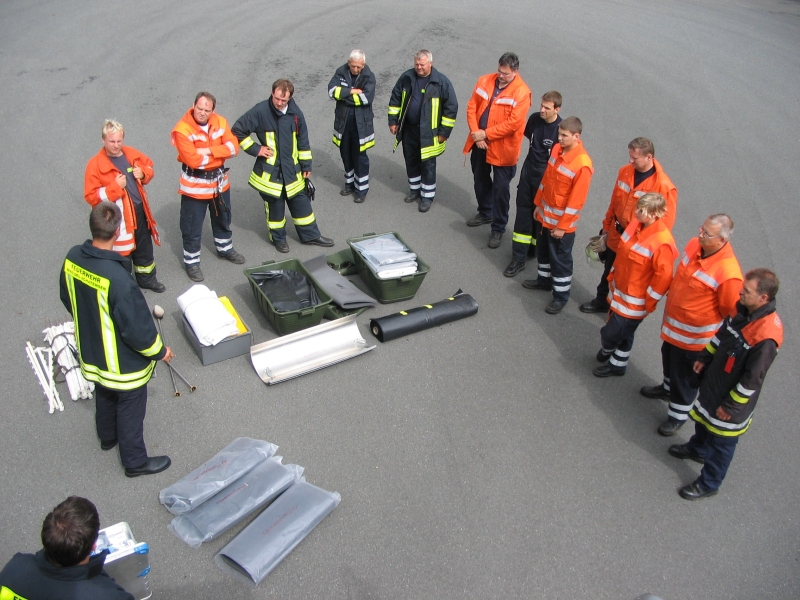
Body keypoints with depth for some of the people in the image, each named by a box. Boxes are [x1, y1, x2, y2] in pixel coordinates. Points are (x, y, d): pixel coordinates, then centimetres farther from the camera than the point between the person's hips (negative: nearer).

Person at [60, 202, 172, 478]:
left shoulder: (73, 258, -15)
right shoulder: (117, 279, -38)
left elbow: (68, 300, 4)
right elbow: (138, 327, -28)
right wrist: (159, 351, -10)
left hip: (91, 353, 7)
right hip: (124, 363, -7)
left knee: (104, 396, 31)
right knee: (130, 410, 15)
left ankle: (108, 437, 57)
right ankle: (135, 462, 35)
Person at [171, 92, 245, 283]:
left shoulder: (220, 122, -6)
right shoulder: (182, 129, -22)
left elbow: (233, 147, -13)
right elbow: (193, 160, -28)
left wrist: (209, 150, -25)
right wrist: (220, 153, -15)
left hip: (219, 179, 6)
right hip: (194, 184, -6)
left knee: (223, 218, 25)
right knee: (192, 226, 6)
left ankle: (225, 249, 48)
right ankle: (191, 262, 22)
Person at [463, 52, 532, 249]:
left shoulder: (521, 93, -18)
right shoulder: (484, 81, -1)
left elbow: (513, 123, -22)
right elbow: (472, 107, 1)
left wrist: (485, 134, -19)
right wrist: (476, 134, -11)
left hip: (503, 148, -6)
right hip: (479, 143, 6)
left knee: (500, 188, 2)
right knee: (480, 180, 22)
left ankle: (498, 228, 16)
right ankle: (485, 212, 45)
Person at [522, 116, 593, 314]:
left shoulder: (583, 164, -26)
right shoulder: (557, 149, -3)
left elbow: (576, 200, -22)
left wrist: (562, 226, -18)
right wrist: (538, 204, 16)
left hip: (562, 221, -8)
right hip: (546, 215, 8)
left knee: (560, 258, 7)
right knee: (543, 250, 25)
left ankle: (561, 295, 24)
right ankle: (544, 279, 47)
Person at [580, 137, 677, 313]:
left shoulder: (664, 186, -23)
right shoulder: (625, 171, -4)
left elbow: (665, 223, -16)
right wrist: (606, 230, 13)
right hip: (615, 238, 6)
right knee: (608, 273, 26)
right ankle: (601, 302, 49)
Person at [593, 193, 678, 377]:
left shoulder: (662, 243, -28)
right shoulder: (635, 225, -4)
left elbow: (664, 277, -22)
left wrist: (648, 302, -14)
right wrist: (613, 275, 15)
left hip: (635, 300, -7)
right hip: (619, 289, 7)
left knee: (611, 332, 2)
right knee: (621, 328, 23)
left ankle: (607, 351, 35)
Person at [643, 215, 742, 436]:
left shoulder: (728, 273, -34)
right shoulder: (694, 244, -12)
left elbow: (730, 311, -21)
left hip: (695, 333, -7)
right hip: (673, 322, 7)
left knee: (685, 375, 13)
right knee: (669, 357, 31)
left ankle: (678, 415, 35)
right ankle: (668, 388, 59)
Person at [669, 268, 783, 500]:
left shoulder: (766, 336, -35)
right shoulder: (741, 309, -12)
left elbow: (753, 379, -26)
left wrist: (731, 406, -17)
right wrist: (705, 357, 10)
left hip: (732, 396, -8)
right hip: (713, 380, 8)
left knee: (721, 440, 12)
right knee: (703, 417, 31)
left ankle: (708, 483, 34)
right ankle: (697, 449, 59)